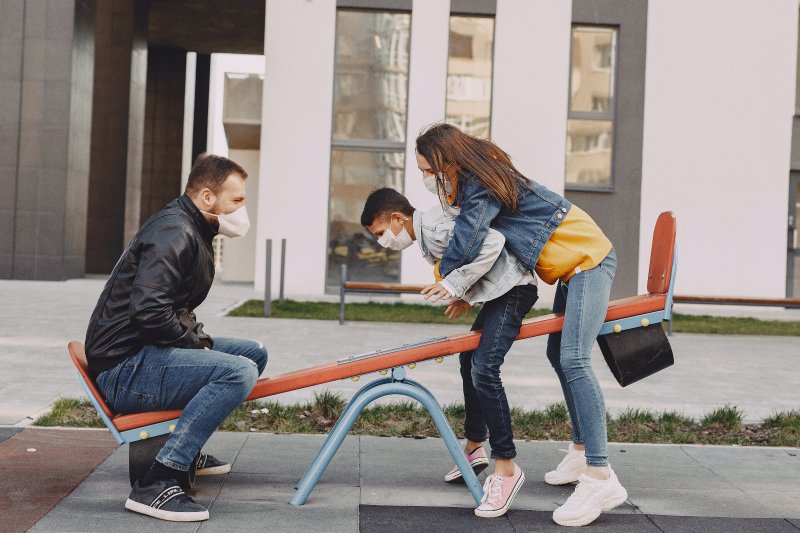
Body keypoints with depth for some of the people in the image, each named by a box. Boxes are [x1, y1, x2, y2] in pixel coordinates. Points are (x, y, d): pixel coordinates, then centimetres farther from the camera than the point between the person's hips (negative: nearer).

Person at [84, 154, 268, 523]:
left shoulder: (194, 232, 17)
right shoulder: (174, 233, -17)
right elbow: (148, 312, -28)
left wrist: (199, 339, 6)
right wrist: (198, 343, -15)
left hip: (148, 352, 11)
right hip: (123, 368, -11)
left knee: (254, 353, 16)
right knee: (239, 371, -28)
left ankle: (187, 448, 23)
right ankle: (155, 485, -28)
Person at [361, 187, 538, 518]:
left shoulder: (433, 227, -20)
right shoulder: (425, 235, 13)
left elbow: (492, 241, -29)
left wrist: (456, 284, -24)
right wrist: (467, 296, 6)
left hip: (513, 289, -11)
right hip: (497, 292, 11)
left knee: (483, 369, -20)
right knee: (469, 361, 19)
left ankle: (506, 467, -15)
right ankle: (474, 447, 32)